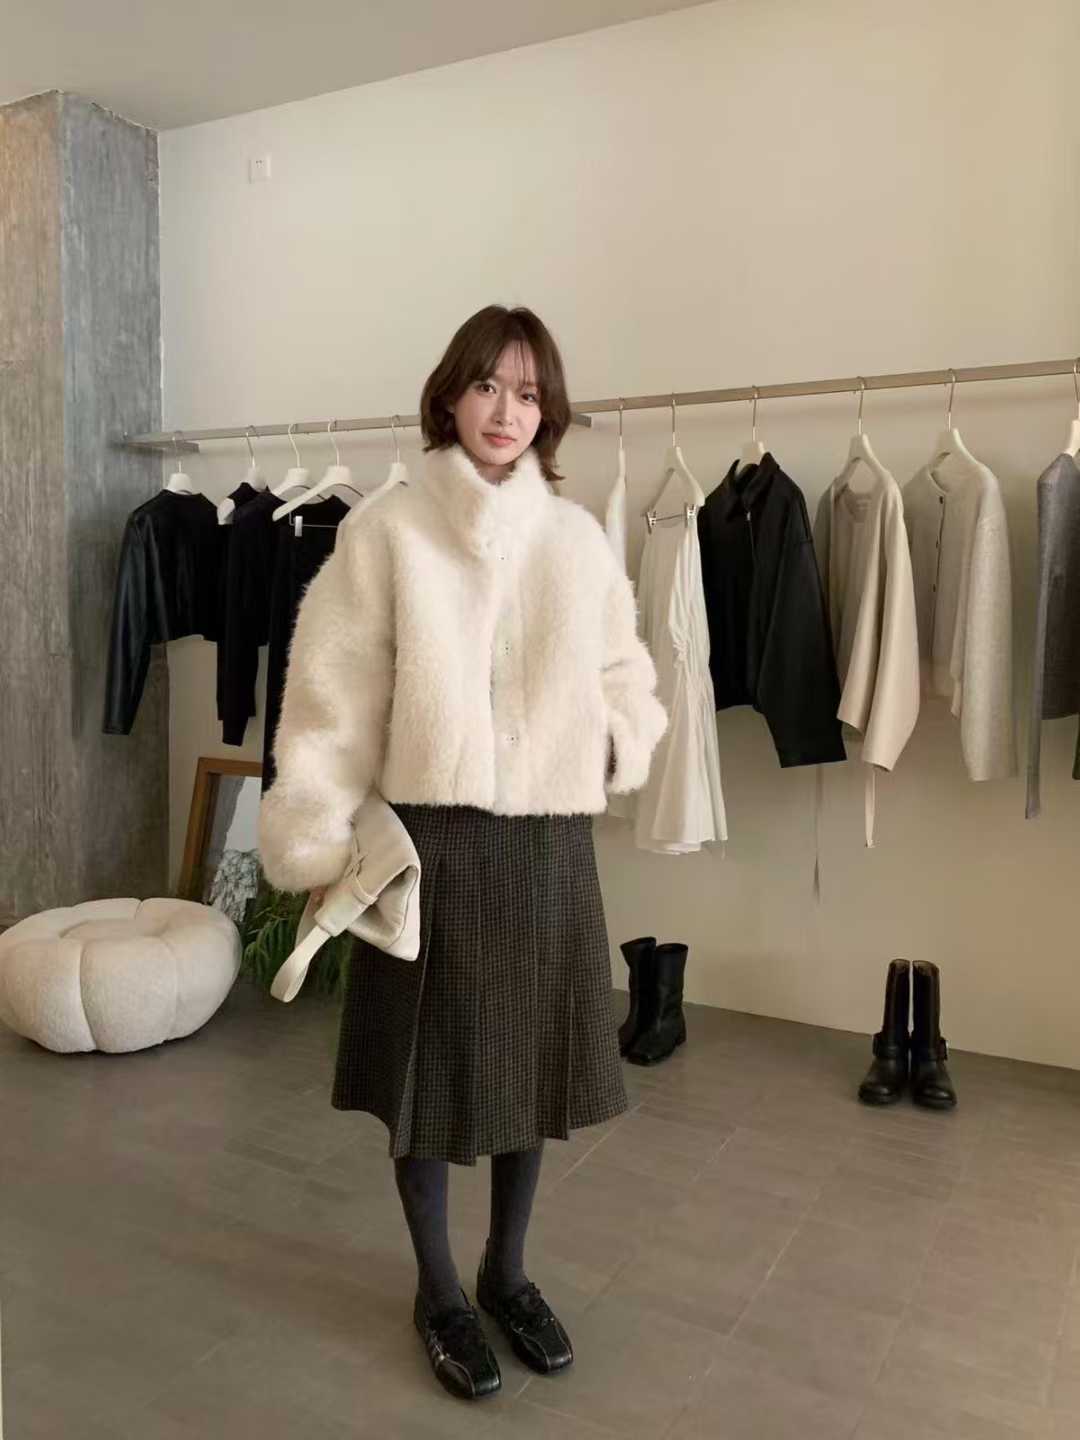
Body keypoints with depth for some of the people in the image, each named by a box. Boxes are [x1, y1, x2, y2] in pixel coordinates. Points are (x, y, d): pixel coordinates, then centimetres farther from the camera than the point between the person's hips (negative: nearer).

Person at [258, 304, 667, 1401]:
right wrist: (318, 840, -8)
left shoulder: (578, 538, 4)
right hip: (429, 839, -3)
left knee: (533, 1063, 14)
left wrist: (613, 752, -3)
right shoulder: (385, 530, -5)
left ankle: (506, 1272, 37)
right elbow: (334, 694, -6)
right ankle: (438, 1290, 33)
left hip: (549, 843, 3)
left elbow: (622, 678, 14)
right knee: (428, 1066, 9)